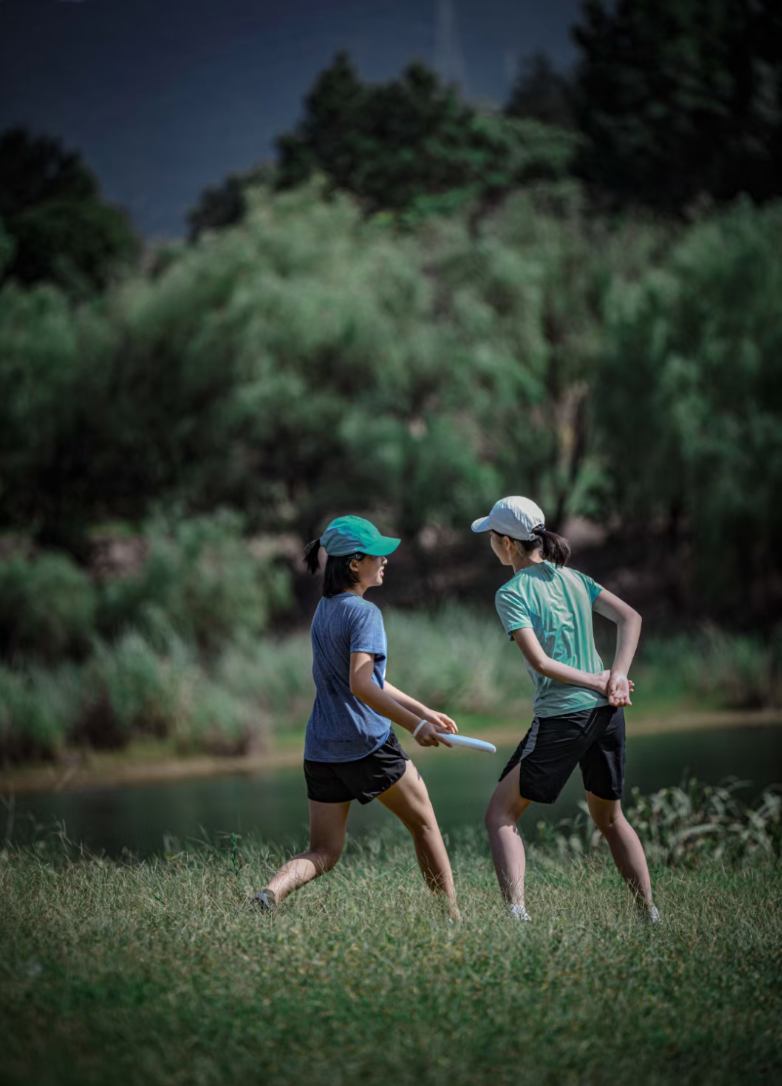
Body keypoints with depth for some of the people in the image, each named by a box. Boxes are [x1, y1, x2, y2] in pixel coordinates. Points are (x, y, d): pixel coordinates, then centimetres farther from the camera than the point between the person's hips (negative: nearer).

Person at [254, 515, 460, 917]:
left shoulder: (324, 610, 15)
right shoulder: (363, 613, -12)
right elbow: (361, 685, -24)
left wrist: (423, 711, 24)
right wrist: (414, 724, -24)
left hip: (320, 749, 7)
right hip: (367, 744, -7)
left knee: (323, 853, 6)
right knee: (424, 824, 13)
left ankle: (271, 891, -22)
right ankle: (451, 917, 18)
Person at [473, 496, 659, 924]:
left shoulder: (512, 594, -7)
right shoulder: (573, 579, 11)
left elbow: (540, 662, -16)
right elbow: (630, 618, 5)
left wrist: (596, 680, -7)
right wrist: (617, 676, -5)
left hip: (561, 717, -7)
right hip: (608, 712, 7)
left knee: (500, 815, 3)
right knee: (610, 818, 23)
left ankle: (516, 913, -12)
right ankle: (650, 916, 21)